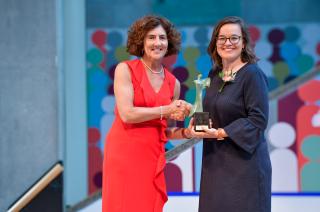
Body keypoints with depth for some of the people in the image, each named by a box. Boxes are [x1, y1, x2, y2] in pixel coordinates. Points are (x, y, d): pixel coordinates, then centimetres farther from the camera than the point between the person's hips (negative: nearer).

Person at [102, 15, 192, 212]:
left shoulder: (173, 83, 12)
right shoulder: (126, 69, -1)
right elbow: (127, 114, -12)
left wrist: (186, 132, -1)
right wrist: (166, 110, -8)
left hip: (153, 157, 5)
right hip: (125, 153, -4)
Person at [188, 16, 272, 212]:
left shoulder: (253, 74, -10)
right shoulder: (214, 75, 12)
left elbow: (258, 120, -15)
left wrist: (221, 133, -19)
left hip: (244, 161, -6)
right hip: (215, 161, 7)